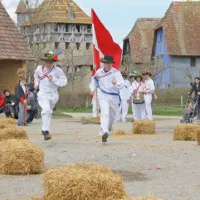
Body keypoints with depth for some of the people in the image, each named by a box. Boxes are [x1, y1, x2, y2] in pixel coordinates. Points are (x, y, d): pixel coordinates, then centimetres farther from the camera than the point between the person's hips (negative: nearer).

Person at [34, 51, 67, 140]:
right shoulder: (39, 69, 0)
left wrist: (53, 79, -22)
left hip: (53, 95, 1)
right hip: (43, 94, -1)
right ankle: (46, 131, -27)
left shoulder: (57, 70, -9)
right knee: (46, 110, -24)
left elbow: (64, 81, -13)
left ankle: (44, 129, 37)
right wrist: (36, 83, 15)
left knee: (49, 112, 17)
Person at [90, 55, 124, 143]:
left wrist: (116, 83, -37)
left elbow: (121, 85, -16)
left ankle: (109, 127, 48)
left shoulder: (116, 73, -7)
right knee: (105, 113, -20)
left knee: (112, 115, 16)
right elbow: (94, 80, 22)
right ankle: (105, 132, -31)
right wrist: (92, 89, 9)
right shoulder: (99, 72, 2)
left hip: (114, 97, 0)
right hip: (103, 96, 0)